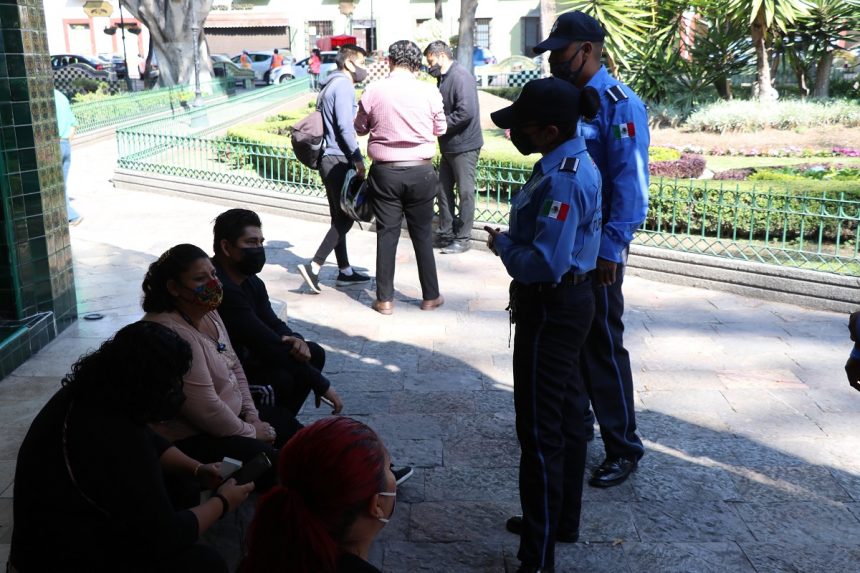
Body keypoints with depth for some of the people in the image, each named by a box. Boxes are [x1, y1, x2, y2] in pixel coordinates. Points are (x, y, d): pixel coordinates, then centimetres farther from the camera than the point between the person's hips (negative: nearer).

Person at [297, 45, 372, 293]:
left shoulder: (331, 84, 20)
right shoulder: (343, 85, -11)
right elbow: (345, 126, -19)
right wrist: (358, 158, -18)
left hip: (329, 160, 10)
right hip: (339, 160, -10)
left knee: (339, 217, 13)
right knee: (345, 218, -7)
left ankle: (345, 271, 20)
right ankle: (314, 267, -12)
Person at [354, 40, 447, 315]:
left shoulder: (373, 91, -6)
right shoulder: (430, 92, -6)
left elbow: (360, 128, 6)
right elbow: (440, 129, 7)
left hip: (385, 171, 0)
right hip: (421, 171, 0)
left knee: (387, 234, 7)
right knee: (422, 234, 11)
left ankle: (385, 298, 11)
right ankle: (430, 296, 18)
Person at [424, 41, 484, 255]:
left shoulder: (461, 76, -17)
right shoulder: (444, 78, 12)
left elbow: (466, 112, -27)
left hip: (464, 145, -10)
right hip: (448, 145, 10)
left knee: (465, 192, 1)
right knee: (443, 189, 14)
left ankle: (463, 238, 9)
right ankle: (446, 233, 25)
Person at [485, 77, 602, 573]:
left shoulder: (561, 181, -25)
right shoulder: (577, 162, 7)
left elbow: (545, 264, -29)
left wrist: (503, 244, -13)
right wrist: (512, 238, 3)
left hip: (551, 311, -11)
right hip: (571, 300, 11)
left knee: (540, 431, -2)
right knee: (567, 415, 21)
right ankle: (562, 520, 39)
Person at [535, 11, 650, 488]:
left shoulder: (619, 105, -14)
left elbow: (630, 183, -19)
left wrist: (612, 247, -22)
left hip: (595, 248, -8)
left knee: (603, 347, 0)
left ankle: (623, 449, 14)